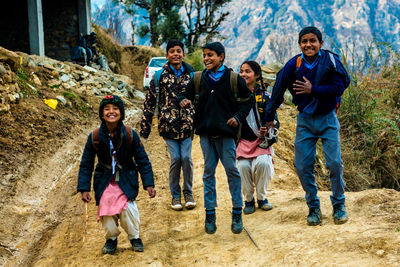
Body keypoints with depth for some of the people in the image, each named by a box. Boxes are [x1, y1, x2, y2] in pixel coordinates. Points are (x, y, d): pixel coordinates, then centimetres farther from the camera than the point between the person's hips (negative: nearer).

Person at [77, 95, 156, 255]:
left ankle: (134, 237, 9)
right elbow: (86, 165, -1)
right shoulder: (95, 137, -10)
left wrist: (148, 184, -8)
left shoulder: (130, 135, -12)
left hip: (127, 179, -1)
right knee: (107, 211, -6)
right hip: (105, 180, 1)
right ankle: (111, 239, 23)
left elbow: (143, 160, -3)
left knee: (128, 208, -18)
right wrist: (84, 189, -6)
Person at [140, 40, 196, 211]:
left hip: (187, 124, 1)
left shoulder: (191, 75, 7)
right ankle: (175, 195, 11)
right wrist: (145, 128, 3)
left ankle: (188, 193, 14)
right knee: (175, 158, -6)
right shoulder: (160, 76, 1)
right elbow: (149, 102, 4)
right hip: (168, 124, -1)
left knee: (186, 157, -5)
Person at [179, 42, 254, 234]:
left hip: (226, 132, -3)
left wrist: (238, 117, -4)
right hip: (205, 133, 3)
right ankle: (210, 213, 14)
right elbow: (187, 95, 18)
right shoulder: (198, 79, 7)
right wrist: (184, 101, -5)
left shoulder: (233, 79, -1)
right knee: (209, 172, 7)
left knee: (232, 171, -2)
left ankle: (237, 212, 10)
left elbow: (248, 99, 8)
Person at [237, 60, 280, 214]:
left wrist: (267, 131, -15)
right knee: (243, 166, -25)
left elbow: (275, 122, 5)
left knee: (262, 162, -28)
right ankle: (248, 200, -1)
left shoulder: (264, 96, 4)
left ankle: (261, 197, -2)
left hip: (262, 141, 0)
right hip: (242, 141, 1)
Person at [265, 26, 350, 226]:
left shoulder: (330, 60, -9)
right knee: (303, 166, -1)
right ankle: (313, 207, 16)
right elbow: (278, 90, 4)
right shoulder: (294, 65, -6)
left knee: (334, 163, -6)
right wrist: (269, 117, 10)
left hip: (328, 119, -1)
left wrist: (313, 90, -20)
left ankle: (339, 205, 14)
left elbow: (339, 87, -13)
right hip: (305, 120, 2)